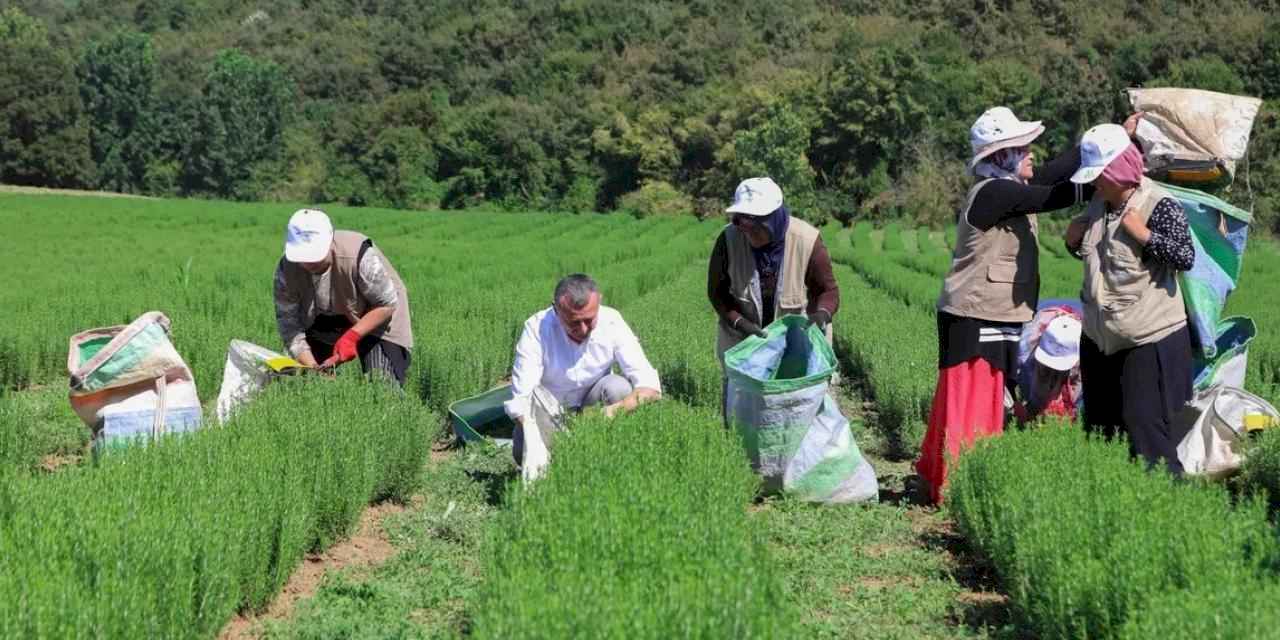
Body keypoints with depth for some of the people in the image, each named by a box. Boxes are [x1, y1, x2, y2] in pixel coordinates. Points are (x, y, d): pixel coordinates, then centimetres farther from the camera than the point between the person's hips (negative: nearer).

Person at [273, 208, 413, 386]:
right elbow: (288, 323, -20)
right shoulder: (286, 270, -24)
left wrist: (352, 336, -34)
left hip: (375, 318, -4)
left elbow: (387, 304, -24)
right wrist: (312, 367, -31)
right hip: (323, 321, 4)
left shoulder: (360, 257, -36)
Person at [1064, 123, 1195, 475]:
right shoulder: (1099, 203, 7)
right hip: (1100, 337, 8)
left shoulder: (1160, 205, -15)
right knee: (1098, 424, 15)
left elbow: (1186, 258, -22)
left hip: (1149, 338, -8)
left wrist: (1144, 234, -28)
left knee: (1144, 423, -8)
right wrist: (1074, 241, 2)